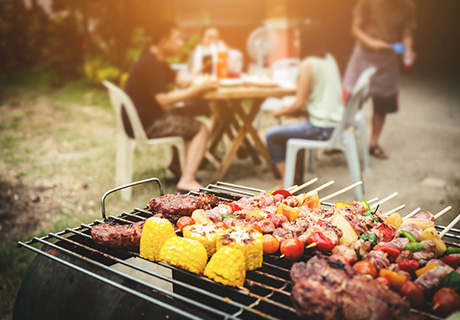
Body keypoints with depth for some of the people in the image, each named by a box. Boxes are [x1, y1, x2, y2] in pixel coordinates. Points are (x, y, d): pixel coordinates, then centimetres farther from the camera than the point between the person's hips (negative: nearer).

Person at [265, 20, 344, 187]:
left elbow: (299, 103, -15)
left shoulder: (308, 65, -15)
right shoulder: (330, 59, 10)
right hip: (336, 124, 9)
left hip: (320, 128, -9)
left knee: (271, 134, 3)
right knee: (286, 129, 27)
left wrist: (280, 112, 2)